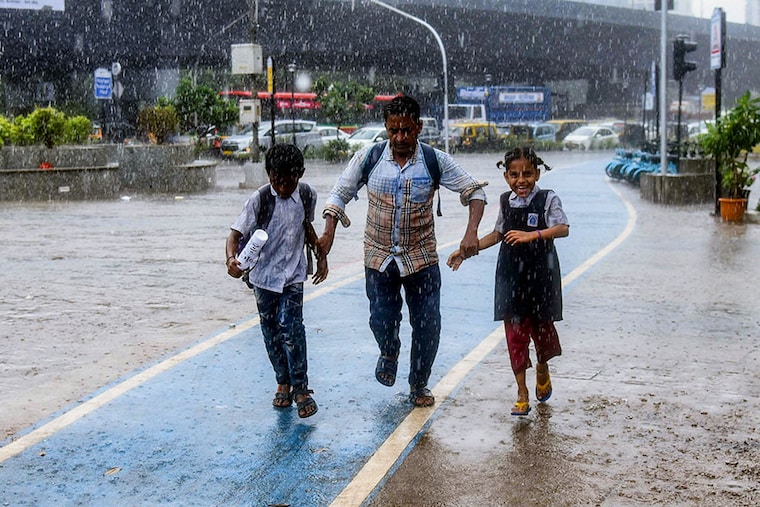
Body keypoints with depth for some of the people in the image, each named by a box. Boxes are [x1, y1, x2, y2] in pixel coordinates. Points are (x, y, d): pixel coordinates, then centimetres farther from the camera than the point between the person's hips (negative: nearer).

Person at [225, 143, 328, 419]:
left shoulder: (307, 195, -5)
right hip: (264, 275, 0)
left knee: (290, 328, -12)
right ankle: (283, 382, 26)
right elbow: (236, 234, -21)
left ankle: (300, 388, -3)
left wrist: (321, 255, 15)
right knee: (271, 332, 8)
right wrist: (231, 259, -40)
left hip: (293, 275, 0)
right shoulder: (259, 199, -16)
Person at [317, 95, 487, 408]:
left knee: (427, 326, 2)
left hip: (422, 259, 0)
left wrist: (471, 232, -17)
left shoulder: (436, 161, -8)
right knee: (382, 320, -4)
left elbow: (474, 191, -2)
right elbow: (340, 194, 5)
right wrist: (329, 232, -9)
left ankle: (419, 386, 25)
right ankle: (389, 354, 35)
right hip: (379, 257, 0)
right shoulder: (368, 159, -6)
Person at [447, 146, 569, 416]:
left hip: (541, 275, -3)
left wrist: (532, 235, -38)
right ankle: (522, 394, 10)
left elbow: (563, 229, -24)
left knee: (542, 328, 7)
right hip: (511, 275, 3)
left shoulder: (548, 199, -8)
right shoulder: (506, 201, 5)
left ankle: (542, 369, 41)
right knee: (515, 332, 2)